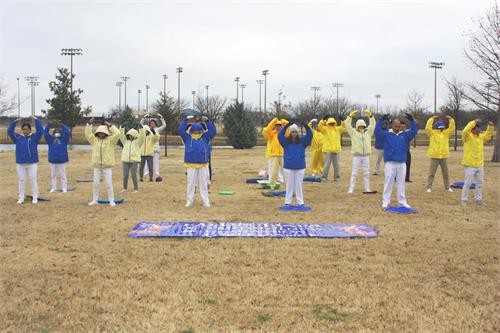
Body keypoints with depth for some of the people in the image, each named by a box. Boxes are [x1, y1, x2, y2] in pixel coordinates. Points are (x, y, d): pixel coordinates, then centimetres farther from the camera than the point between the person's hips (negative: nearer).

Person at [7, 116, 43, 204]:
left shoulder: (34, 137, 0)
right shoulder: (17, 137, 5)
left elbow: (40, 130, -11)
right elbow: (9, 131, 0)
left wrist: (36, 120, -15)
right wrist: (15, 122, -9)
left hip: (32, 163, -2)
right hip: (20, 163, 2)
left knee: (33, 180, 3)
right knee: (21, 181, 8)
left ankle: (35, 198, 10)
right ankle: (21, 198, 15)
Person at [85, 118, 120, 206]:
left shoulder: (110, 140, -2)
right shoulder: (94, 140, 7)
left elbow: (117, 134, -15)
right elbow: (87, 134, 4)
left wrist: (110, 126, -14)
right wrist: (89, 124, -4)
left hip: (107, 166, -3)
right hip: (97, 166, 3)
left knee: (108, 184, 1)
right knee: (95, 183, 8)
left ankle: (111, 200, 10)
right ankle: (95, 200, 19)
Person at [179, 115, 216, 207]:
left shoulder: (205, 138, 9)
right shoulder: (187, 138, 6)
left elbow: (213, 131, 6)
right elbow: (181, 130, 0)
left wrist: (208, 121, -1)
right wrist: (185, 119, -3)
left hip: (203, 165, 1)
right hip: (191, 165, -1)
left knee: (203, 184, 6)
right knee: (190, 184, 3)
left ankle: (205, 201, 11)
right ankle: (189, 201, 10)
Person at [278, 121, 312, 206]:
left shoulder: (302, 140, 4)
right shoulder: (286, 141, 1)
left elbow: (310, 135, -8)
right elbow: (280, 135, -14)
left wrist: (307, 127, -27)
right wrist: (285, 127, -29)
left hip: (300, 167, 1)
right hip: (288, 167, -1)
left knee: (299, 185, 7)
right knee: (289, 185, 7)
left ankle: (300, 202, 13)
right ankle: (287, 202, 12)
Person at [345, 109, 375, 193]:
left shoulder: (368, 132, 11)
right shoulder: (354, 133, 4)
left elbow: (372, 124, 3)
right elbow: (347, 125, -5)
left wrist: (370, 115, -10)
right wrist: (351, 115, -15)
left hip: (366, 156, 3)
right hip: (357, 156, -3)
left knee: (366, 173, 8)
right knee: (354, 173, -2)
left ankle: (367, 189, 15)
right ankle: (351, 189, 0)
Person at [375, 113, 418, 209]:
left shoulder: (405, 135, 11)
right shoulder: (386, 134, 3)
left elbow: (414, 131, 1)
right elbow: (377, 131, -10)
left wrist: (412, 121, -12)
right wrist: (381, 120, -20)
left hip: (402, 163, 3)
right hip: (389, 163, -3)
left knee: (401, 184, 10)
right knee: (388, 183, 2)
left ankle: (402, 202, 17)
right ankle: (385, 202, 7)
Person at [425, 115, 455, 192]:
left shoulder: (446, 133, 9)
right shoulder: (432, 133, -1)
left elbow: (452, 128, 3)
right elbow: (428, 127, -14)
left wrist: (451, 120, -8)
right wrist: (432, 119, -18)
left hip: (444, 156, 4)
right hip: (434, 156, -3)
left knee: (445, 173, 12)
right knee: (431, 173, -1)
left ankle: (447, 187, 22)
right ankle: (429, 187, 5)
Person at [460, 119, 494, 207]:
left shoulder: (480, 137, 11)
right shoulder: (467, 136, -10)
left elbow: (488, 135, 25)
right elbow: (465, 131, -30)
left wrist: (490, 126, 9)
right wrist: (474, 122, -28)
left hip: (480, 165, 7)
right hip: (470, 165, -7)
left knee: (479, 183, 12)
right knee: (467, 183, -4)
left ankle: (478, 200, 23)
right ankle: (464, 200, 5)